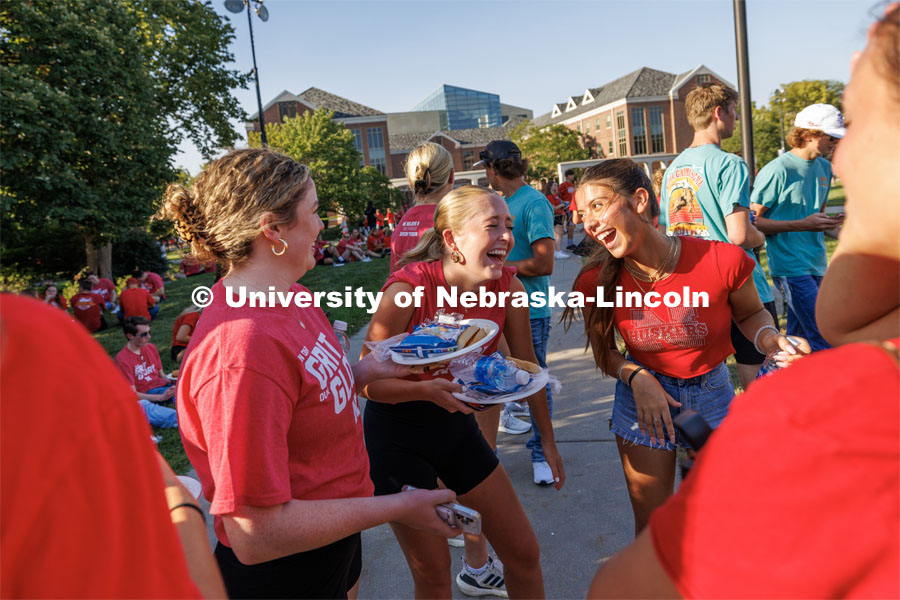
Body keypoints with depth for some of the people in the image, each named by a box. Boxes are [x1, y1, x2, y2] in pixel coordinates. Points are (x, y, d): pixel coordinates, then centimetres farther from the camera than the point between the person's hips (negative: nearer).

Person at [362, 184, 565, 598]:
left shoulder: (507, 285, -11)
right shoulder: (409, 288, -26)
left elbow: (526, 366, 3)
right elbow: (366, 381, -19)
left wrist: (548, 440, 11)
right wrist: (427, 390, -36)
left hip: (456, 425, 5)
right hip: (397, 434, -5)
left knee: (523, 552, 12)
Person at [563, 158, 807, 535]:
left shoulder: (722, 261, -23)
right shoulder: (596, 281, -18)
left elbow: (751, 313, -2)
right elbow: (603, 351, -2)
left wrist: (769, 339, -22)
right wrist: (636, 377, -20)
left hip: (712, 393, 0)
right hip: (643, 396, 0)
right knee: (651, 528, 11)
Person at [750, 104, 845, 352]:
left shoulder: (824, 167, 13)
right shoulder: (777, 171, -12)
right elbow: (752, 221, -14)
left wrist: (832, 227, 6)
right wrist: (803, 225, -20)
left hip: (816, 265, 8)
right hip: (791, 267, -8)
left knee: (798, 337, 13)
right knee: (824, 341, -11)